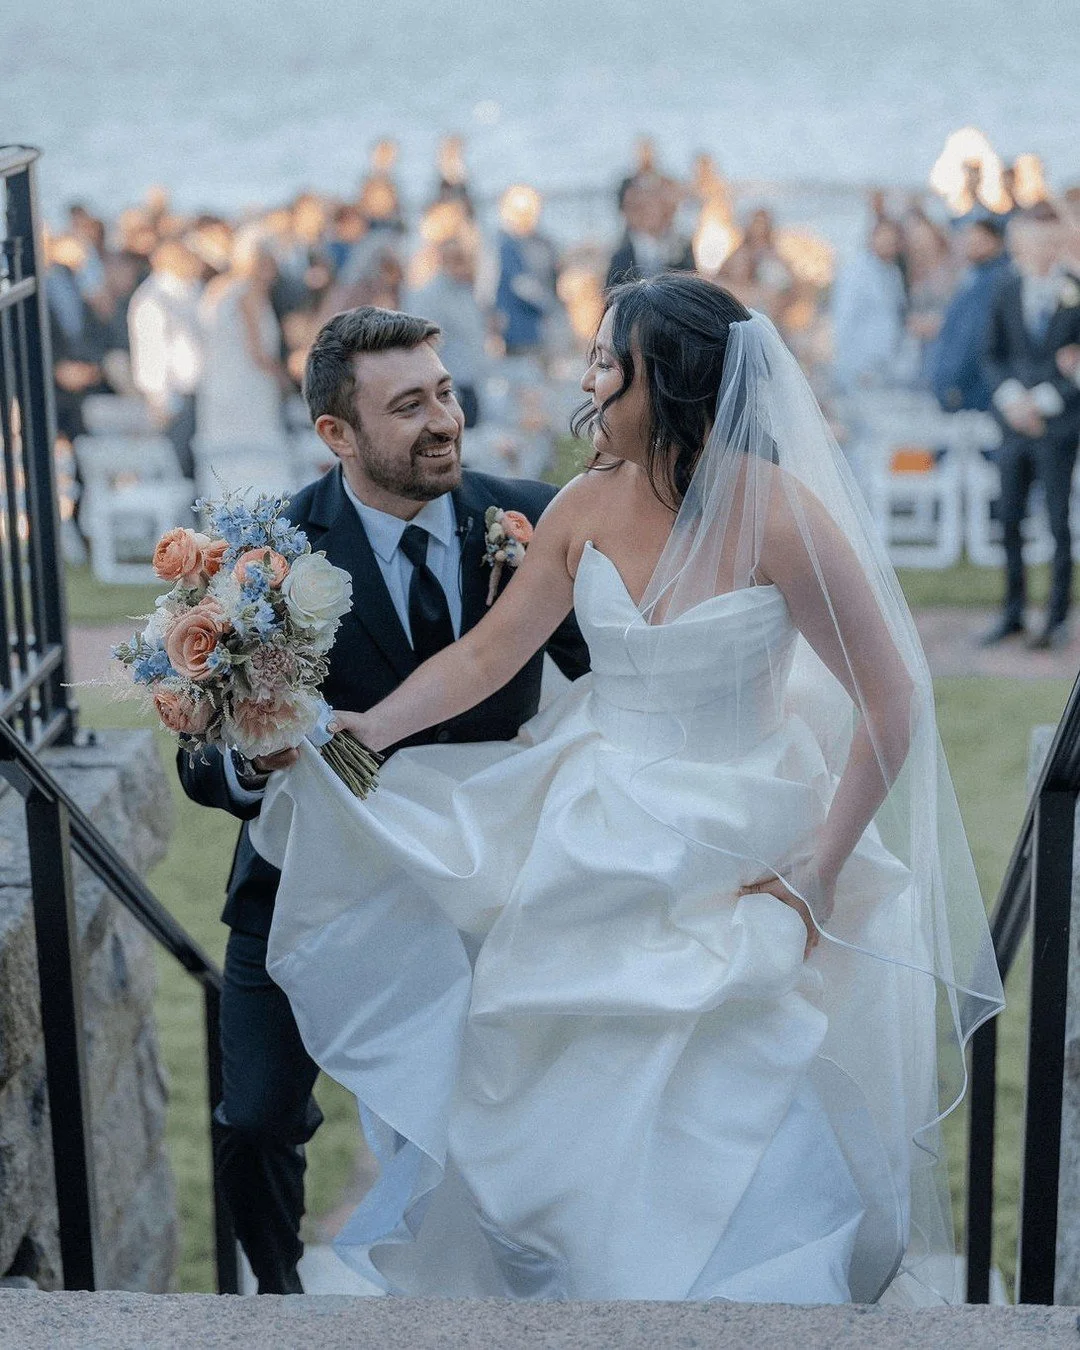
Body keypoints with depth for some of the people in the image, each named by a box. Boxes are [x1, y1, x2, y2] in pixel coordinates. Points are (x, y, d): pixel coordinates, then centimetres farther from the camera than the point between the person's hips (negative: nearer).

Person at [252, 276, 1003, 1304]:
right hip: (593, 831, 5)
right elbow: (488, 652, 2)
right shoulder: (586, 507, -4)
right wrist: (375, 727, -13)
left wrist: (818, 874, -16)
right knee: (563, 1092, 11)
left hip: (731, 851, -4)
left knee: (704, 1121, 2)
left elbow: (892, 703, -16)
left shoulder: (779, 516, -20)